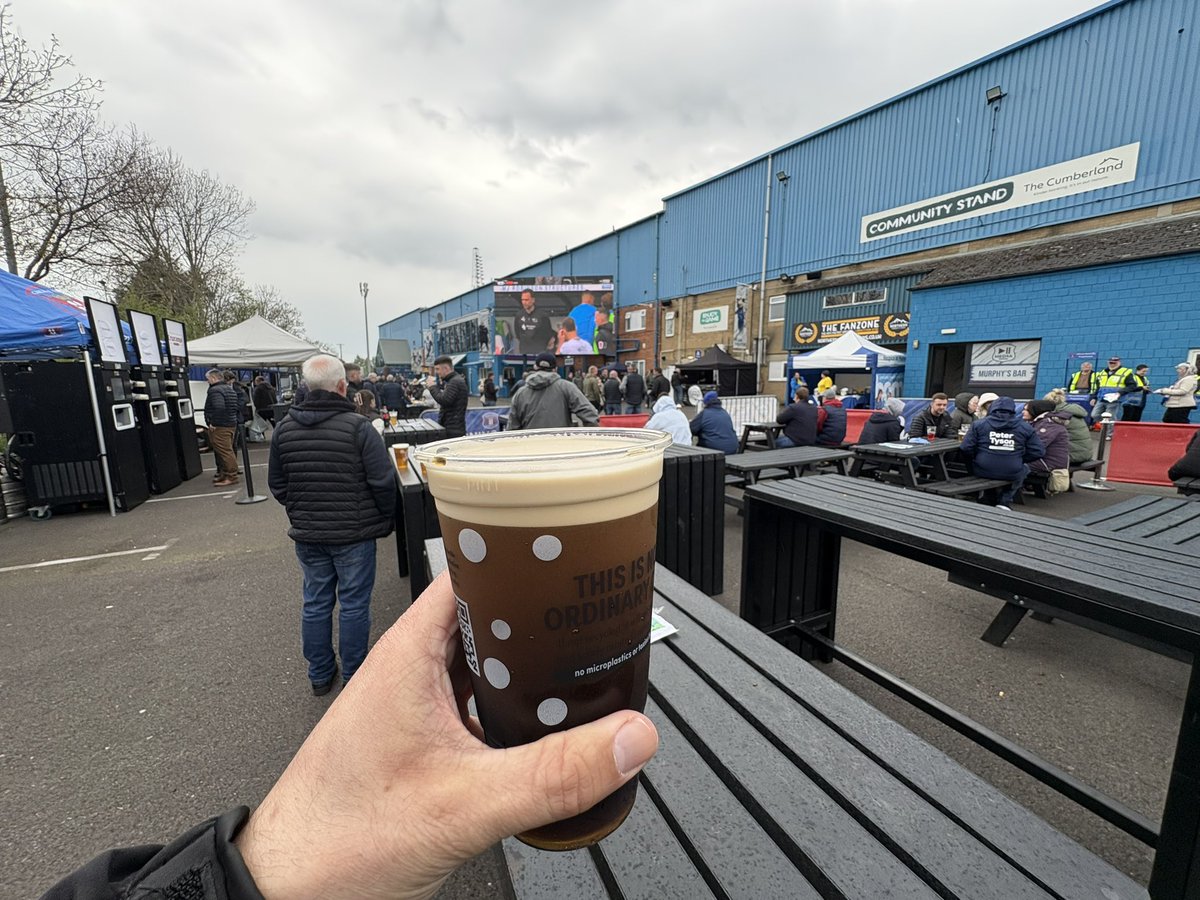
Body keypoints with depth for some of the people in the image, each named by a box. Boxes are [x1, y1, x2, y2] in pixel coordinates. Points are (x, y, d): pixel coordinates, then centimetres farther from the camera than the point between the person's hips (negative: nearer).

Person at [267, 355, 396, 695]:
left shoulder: (284, 429, 0)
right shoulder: (358, 426, -16)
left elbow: (277, 484, 8)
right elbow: (383, 481, -17)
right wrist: (385, 520, -2)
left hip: (307, 535, 5)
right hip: (354, 534, -5)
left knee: (316, 604, 17)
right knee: (353, 605, 8)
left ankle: (320, 676, 32)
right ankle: (354, 677, 22)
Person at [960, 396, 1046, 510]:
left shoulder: (979, 424, -3)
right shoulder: (1025, 427, 0)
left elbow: (966, 449, -8)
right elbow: (1038, 452, 0)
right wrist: (1019, 460, 16)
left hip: (982, 471, 0)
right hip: (1011, 474, 0)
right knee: (1024, 468, 35)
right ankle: (1005, 502, 24)